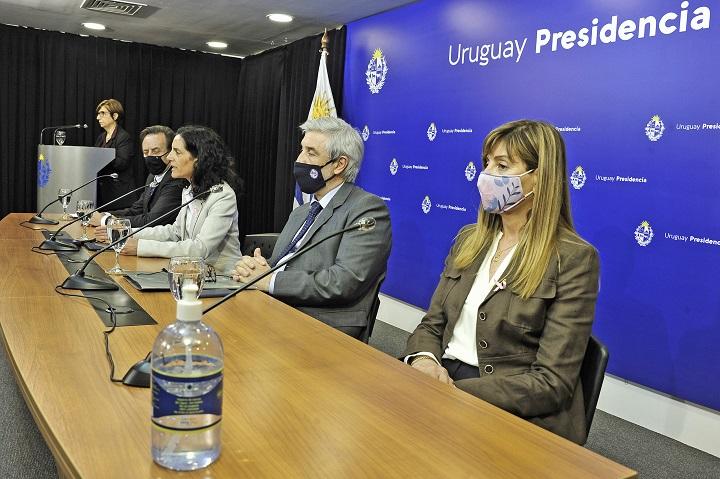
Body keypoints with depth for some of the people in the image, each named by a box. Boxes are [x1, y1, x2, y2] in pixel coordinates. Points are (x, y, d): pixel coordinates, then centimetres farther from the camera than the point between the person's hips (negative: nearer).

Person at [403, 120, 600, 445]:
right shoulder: (469, 239, 11)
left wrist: (453, 393, -22)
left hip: (521, 416, -5)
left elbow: (552, 383, -13)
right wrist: (423, 359, -10)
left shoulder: (573, 258, -8)